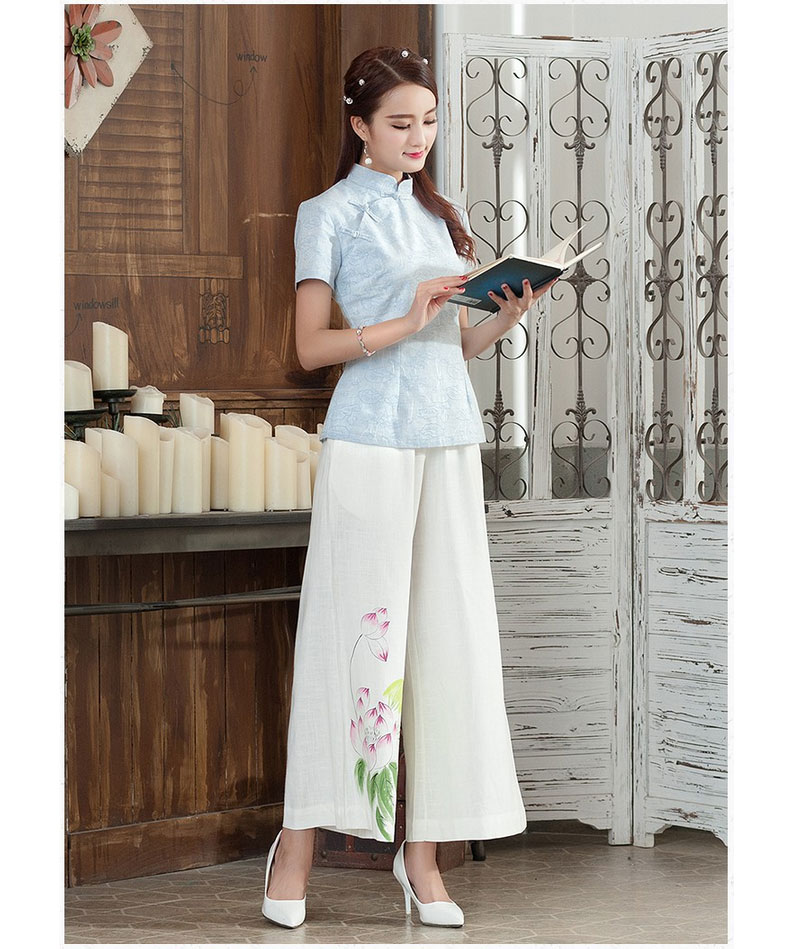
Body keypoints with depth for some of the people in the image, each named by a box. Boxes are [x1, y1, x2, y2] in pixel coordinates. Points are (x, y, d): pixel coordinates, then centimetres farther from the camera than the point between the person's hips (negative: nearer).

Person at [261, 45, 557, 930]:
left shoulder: (443, 216, 17)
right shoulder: (330, 214, 0)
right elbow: (311, 346, -6)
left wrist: (507, 315, -2)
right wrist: (401, 323, -19)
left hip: (449, 440, 5)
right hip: (369, 438, -5)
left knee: (447, 632, 2)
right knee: (352, 631, -6)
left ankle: (422, 849, 7)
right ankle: (298, 840, 3)